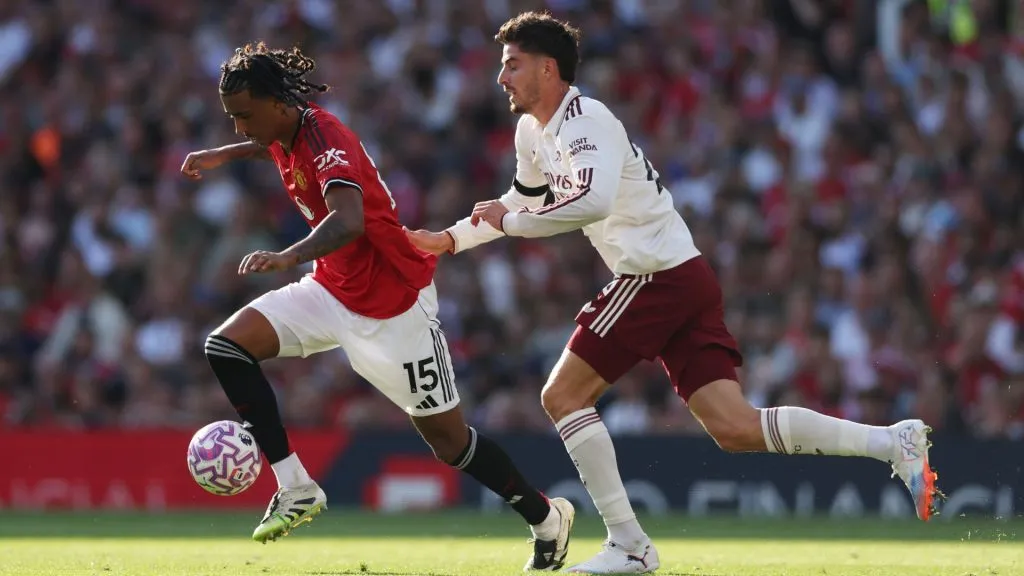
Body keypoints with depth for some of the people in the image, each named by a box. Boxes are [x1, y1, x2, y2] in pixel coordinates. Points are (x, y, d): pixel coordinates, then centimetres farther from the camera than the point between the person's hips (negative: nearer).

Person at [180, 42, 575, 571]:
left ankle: (547, 517, 21)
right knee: (226, 347, -10)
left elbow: (348, 221, -48)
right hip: (332, 290, 8)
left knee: (447, 438, -2)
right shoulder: (286, 134, -1)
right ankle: (295, 487, -7)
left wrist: (290, 256, -63)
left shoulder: (325, 140, -28)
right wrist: (222, 155, 24)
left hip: (392, 303, -8)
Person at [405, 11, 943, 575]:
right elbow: (523, 201, 35)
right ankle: (893, 441, -4)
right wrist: (450, 238, 28)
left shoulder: (585, 121, -13)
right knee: (736, 429, -1)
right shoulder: (533, 131, 17)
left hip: (660, 275, -9)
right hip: (687, 280, 9)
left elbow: (592, 201, -32)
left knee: (562, 396, -4)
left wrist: (511, 222, -21)